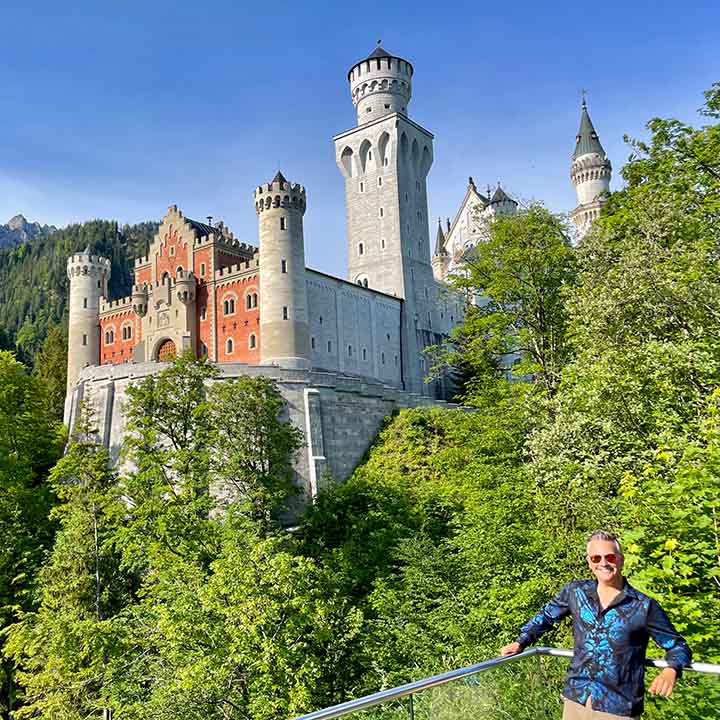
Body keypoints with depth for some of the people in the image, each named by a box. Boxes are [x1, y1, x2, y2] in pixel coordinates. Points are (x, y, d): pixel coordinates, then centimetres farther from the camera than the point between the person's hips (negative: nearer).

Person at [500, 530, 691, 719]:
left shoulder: (643, 606, -9)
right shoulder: (575, 591, 0)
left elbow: (678, 645, 0)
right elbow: (547, 615, 16)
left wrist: (671, 670, -19)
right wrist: (521, 641, 7)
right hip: (575, 699, 3)